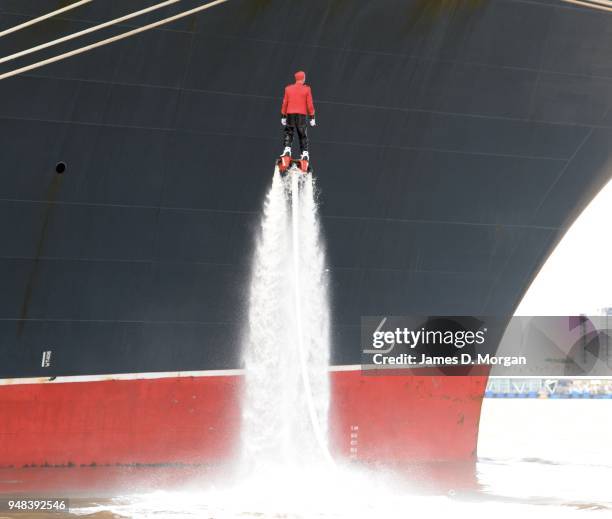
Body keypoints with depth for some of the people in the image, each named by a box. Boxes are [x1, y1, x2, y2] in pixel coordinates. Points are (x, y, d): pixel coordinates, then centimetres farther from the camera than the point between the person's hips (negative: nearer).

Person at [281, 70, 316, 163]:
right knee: (303, 135, 5)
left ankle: (287, 149, -8)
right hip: (302, 115, -1)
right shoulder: (306, 89, -2)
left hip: (290, 114, 1)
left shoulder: (288, 89, 5)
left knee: (288, 133, 8)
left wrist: (283, 116, 12)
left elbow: (285, 103, 6)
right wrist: (312, 117, 3)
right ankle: (304, 153, 0)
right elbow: (310, 104, -2)